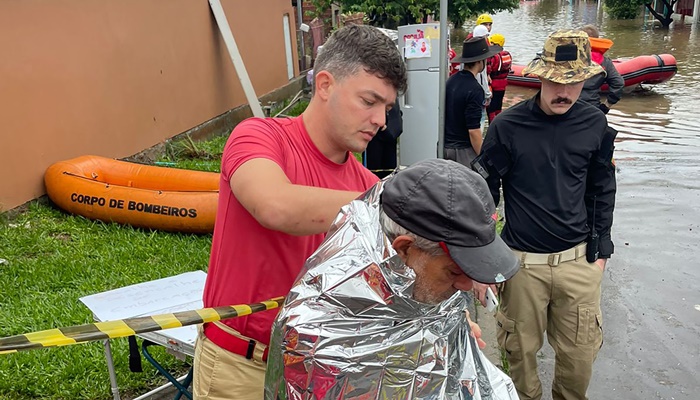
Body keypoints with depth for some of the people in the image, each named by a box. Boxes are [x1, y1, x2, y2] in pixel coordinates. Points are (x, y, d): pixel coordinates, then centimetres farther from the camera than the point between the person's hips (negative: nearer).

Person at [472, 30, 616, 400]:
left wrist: (600, 251, 12)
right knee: (521, 350, 11)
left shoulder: (595, 125, 1)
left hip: (579, 260, 3)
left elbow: (602, 192, 12)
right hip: (522, 262, -2)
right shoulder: (507, 127, -9)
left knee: (580, 355, 11)